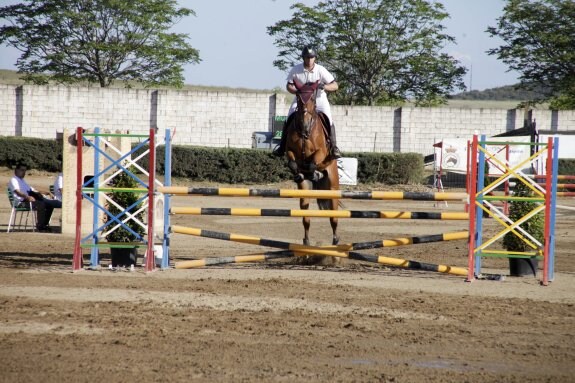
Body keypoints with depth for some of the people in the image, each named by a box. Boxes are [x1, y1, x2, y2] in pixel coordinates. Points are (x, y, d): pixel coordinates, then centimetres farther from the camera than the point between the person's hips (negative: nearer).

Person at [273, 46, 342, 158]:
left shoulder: (321, 70, -17)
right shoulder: (296, 70, -14)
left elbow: (335, 85, -16)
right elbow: (289, 86, -4)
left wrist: (323, 86, -35)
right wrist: (299, 91, -24)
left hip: (319, 99, -1)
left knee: (328, 120, -18)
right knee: (289, 120, -10)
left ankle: (334, 148, -6)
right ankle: (282, 147, 2)